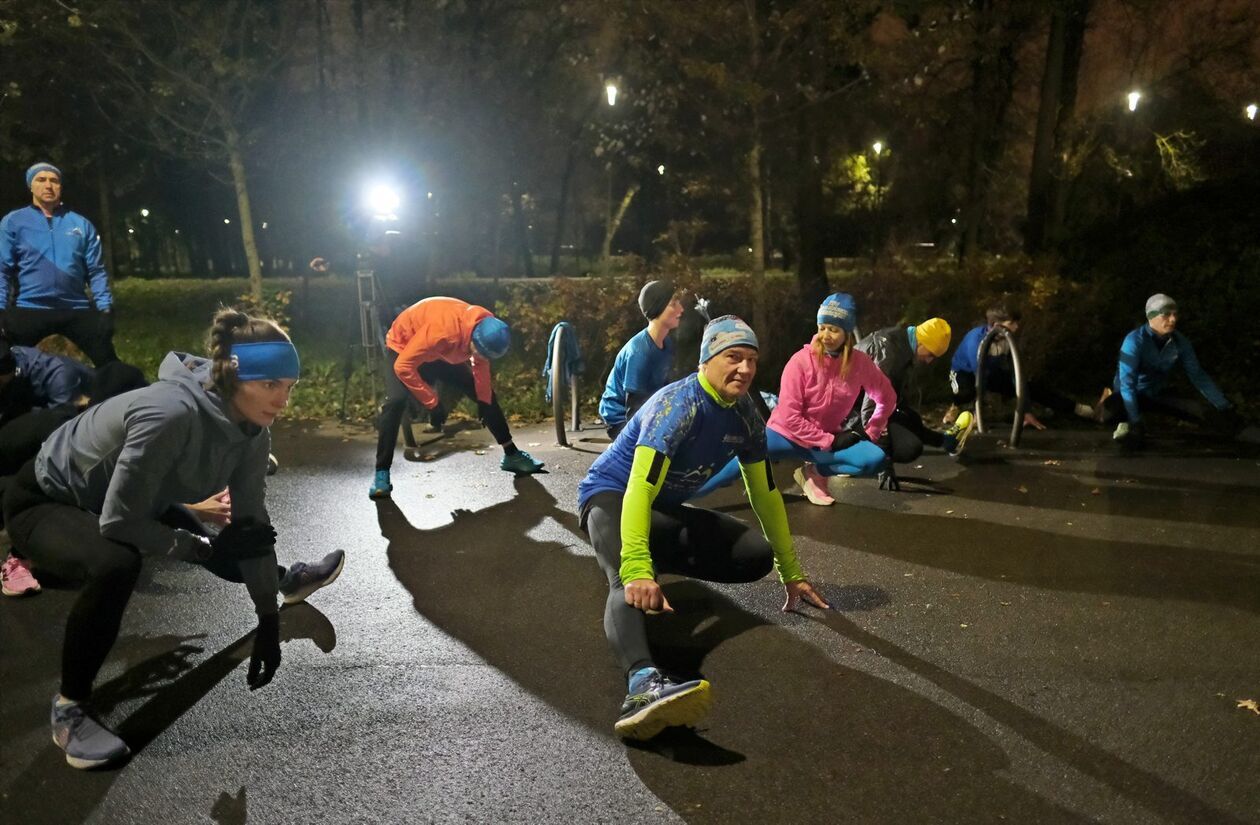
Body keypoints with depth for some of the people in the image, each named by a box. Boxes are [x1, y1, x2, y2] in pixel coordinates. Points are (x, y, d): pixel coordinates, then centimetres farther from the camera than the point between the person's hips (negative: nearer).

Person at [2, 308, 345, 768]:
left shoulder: (250, 426, -17)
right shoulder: (171, 414, -41)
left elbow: (251, 523, -10)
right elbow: (118, 523, -35)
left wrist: (269, 620, -8)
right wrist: (208, 547, -25)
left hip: (123, 501, 7)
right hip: (45, 501, -7)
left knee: (213, 545, 18)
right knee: (116, 565, -34)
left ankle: (285, 581, 51)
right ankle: (70, 708, -11)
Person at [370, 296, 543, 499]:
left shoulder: (486, 327, -24)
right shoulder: (442, 331, -45)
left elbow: (481, 364, -2)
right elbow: (403, 366, -40)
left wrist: (484, 399, -5)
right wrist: (433, 403, -36)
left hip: (444, 353, 6)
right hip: (403, 348, -6)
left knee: (487, 396, 2)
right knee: (396, 401, -30)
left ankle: (511, 455, 17)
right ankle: (381, 474, -23)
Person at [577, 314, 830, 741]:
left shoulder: (745, 416, -2)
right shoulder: (678, 405, -25)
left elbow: (765, 495, 8)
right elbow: (640, 490, -36)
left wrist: (792, 573, 9)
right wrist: (637, 570, -49)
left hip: (666, 510, 8)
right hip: (612, 496, -7)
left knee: (757, 555, -10)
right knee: (632, 584, -39)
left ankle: (660, 559, 0)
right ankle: (642, 683, -64)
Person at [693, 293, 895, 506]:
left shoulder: (859, 363, -11)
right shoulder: (801, 361, -20)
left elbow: (887, 397, 7)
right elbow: (789, 416, -21)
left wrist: (869, 432, -1)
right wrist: (830, 441, -20)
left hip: (830, 438, 3)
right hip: (787, 435, -3)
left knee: (875, 459, -21)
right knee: (737, 466, -17)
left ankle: (814, 471, -6)